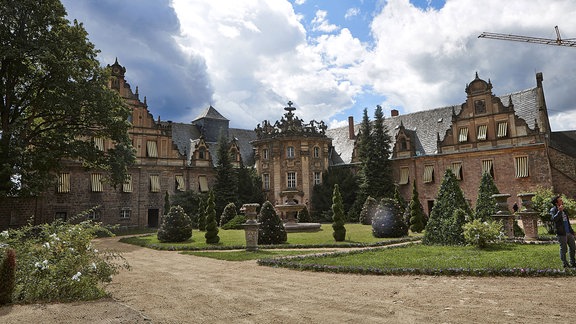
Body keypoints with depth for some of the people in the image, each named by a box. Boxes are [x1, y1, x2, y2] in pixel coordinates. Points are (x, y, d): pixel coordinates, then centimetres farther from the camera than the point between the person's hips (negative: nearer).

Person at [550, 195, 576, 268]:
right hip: (561, 233, -8)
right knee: (563, 249, 0)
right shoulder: (553, 210, -9)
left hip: (569, 232, 8)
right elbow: (554, 219, -27)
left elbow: (567, 221, 23)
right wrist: (559, 211, -30)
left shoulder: (563, 209, 16)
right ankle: (565, 264, 11)